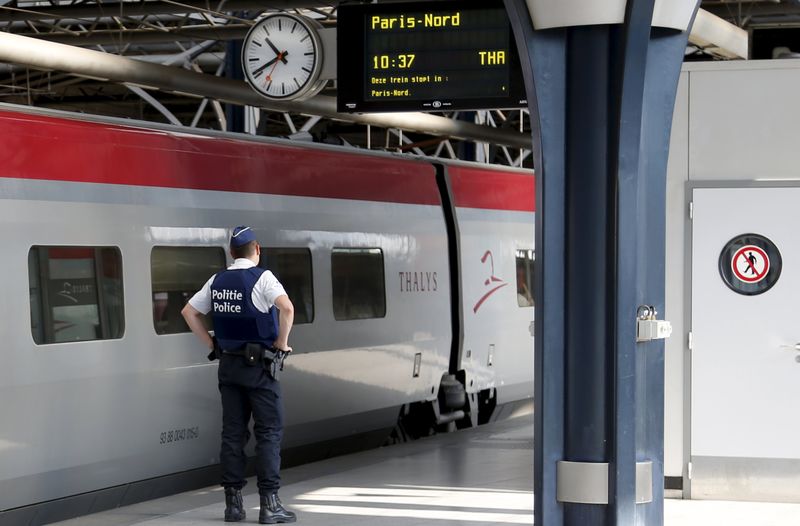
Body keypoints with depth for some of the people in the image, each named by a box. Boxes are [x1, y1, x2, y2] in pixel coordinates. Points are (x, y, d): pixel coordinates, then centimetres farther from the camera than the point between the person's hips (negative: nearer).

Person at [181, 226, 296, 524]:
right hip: (258, 365, -5)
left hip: (228, 364, 5)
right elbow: (287, 308, -25)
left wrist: (212, 345, 13)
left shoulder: (217, 281, 8)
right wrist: (282, 342, -11)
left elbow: (189, 312, 13)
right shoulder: (261, 278, -10)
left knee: (233, 433, 8)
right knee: (269, 432, -1)